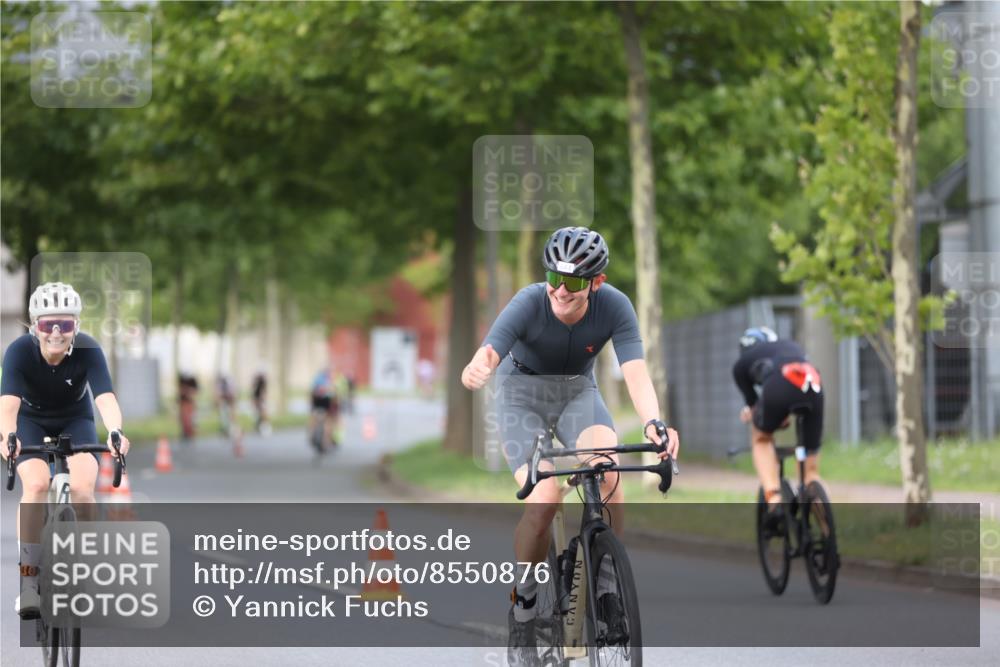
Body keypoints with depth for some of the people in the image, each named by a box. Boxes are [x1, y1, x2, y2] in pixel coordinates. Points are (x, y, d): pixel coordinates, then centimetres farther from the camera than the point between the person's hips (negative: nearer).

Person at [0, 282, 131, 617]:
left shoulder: (88, 351, -27)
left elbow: (105, 398, -39)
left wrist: (115, 432, -59)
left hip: (75, 421, 1)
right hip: (32, 422, 0)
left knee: (81, 488, -23)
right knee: (36, 484, -26)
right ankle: (28, 578, -19)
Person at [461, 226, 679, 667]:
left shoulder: (614, 306, -23)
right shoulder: (529, 304, -28)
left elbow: (635, 372, -31)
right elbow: (488, 353, -41)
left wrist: (653, 423, -51)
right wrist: (476, 370, -67)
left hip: (577, 391, 2)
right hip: (522, 393, -2)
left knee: (607, 472, -29)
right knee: (544, 500, -23)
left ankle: (606, 583, -9)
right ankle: (523, 604, 0)